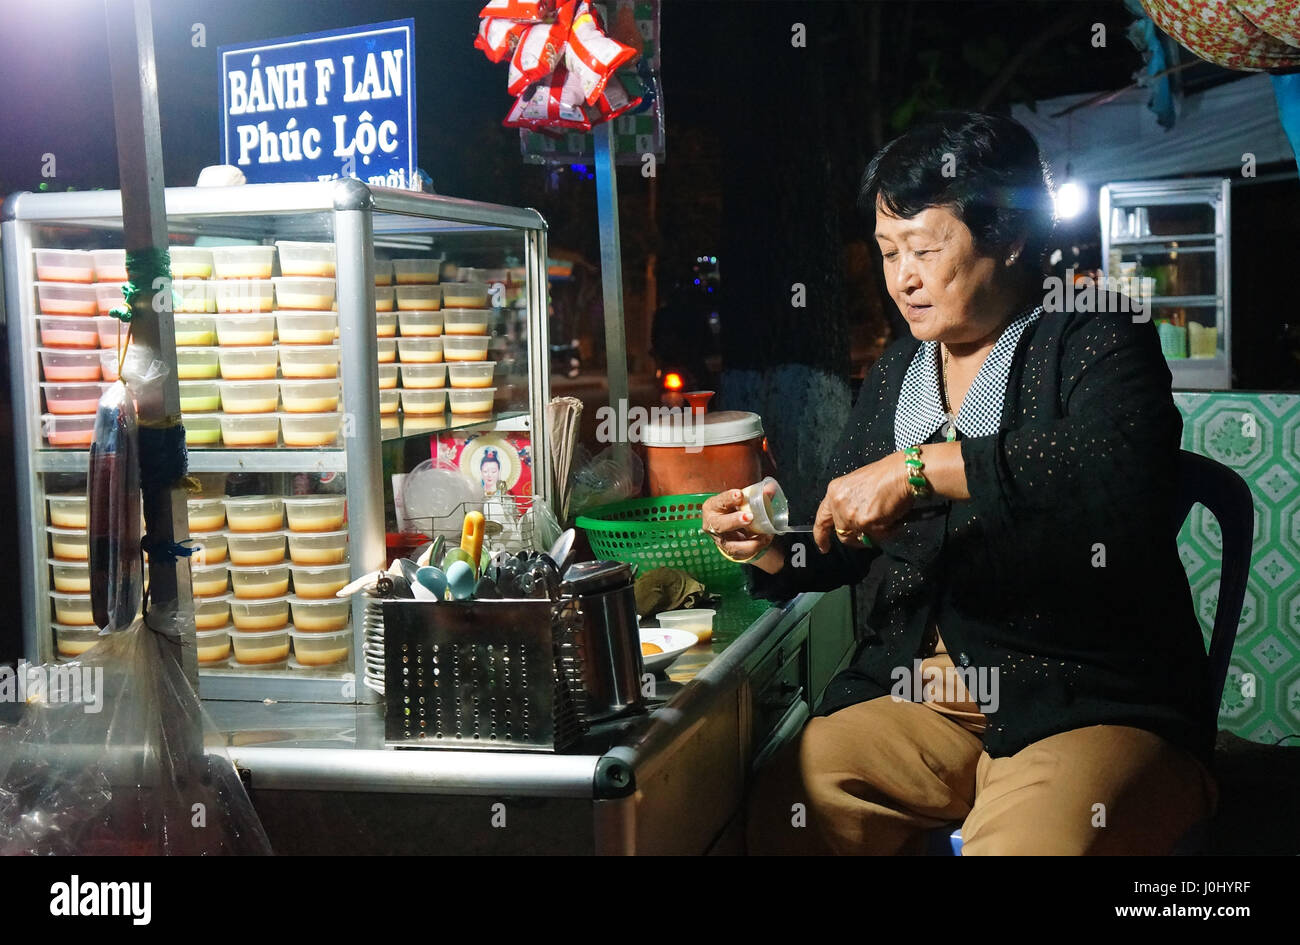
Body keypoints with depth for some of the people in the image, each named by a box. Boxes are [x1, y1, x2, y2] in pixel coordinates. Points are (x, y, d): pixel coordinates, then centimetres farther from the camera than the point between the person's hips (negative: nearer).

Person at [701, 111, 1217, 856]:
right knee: (779, 810, -17)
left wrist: (924, 467, -27)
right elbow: (846, 549, 22)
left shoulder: (1095, 343, -3)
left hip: (1090, 708, -5)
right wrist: (774, 553, 0)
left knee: (1028, 837, -34)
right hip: (915, 701, 5)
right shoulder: (893, 376, 15)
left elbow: (1126, 465, -27)